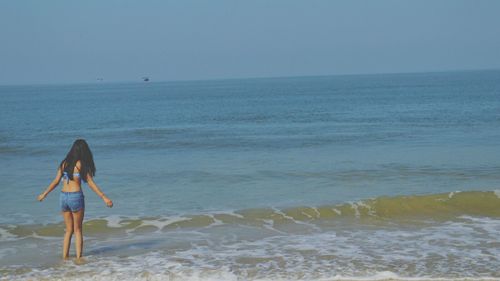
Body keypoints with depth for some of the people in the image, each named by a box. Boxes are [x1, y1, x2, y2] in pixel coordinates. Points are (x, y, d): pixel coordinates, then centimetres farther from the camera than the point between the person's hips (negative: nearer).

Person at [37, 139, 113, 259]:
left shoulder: (64, 163, 8)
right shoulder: (81, 164, -4)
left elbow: (56, 181, 10)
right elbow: (90, 183, -6)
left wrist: (44, 194, 23)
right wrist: (104, 197, -4)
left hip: (63, 196, 4)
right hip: (76, 197, -4)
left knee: (69, 230, 16)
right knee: (78, 230, 8)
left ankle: (65, 256, 16)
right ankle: (78, 257, 5)